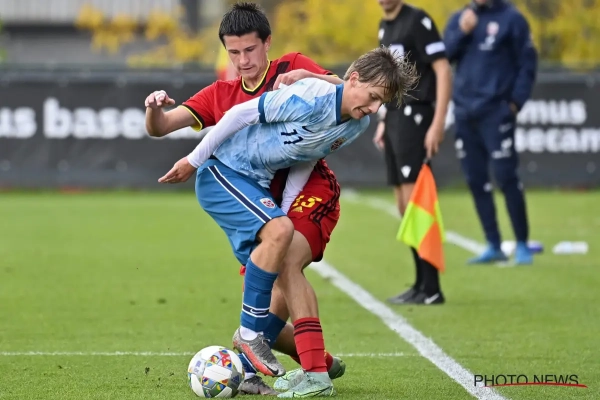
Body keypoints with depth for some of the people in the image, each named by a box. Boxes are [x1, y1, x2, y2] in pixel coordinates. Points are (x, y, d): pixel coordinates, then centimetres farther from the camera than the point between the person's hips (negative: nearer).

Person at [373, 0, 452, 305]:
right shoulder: (385, 26, 16)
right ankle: (421, 284, 13)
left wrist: (438, 124, -19)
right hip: (394, 117, 9)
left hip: (414, 116, -9)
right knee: (403, 206, 9)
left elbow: (443, 71, -14)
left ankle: (431, 289, -11)